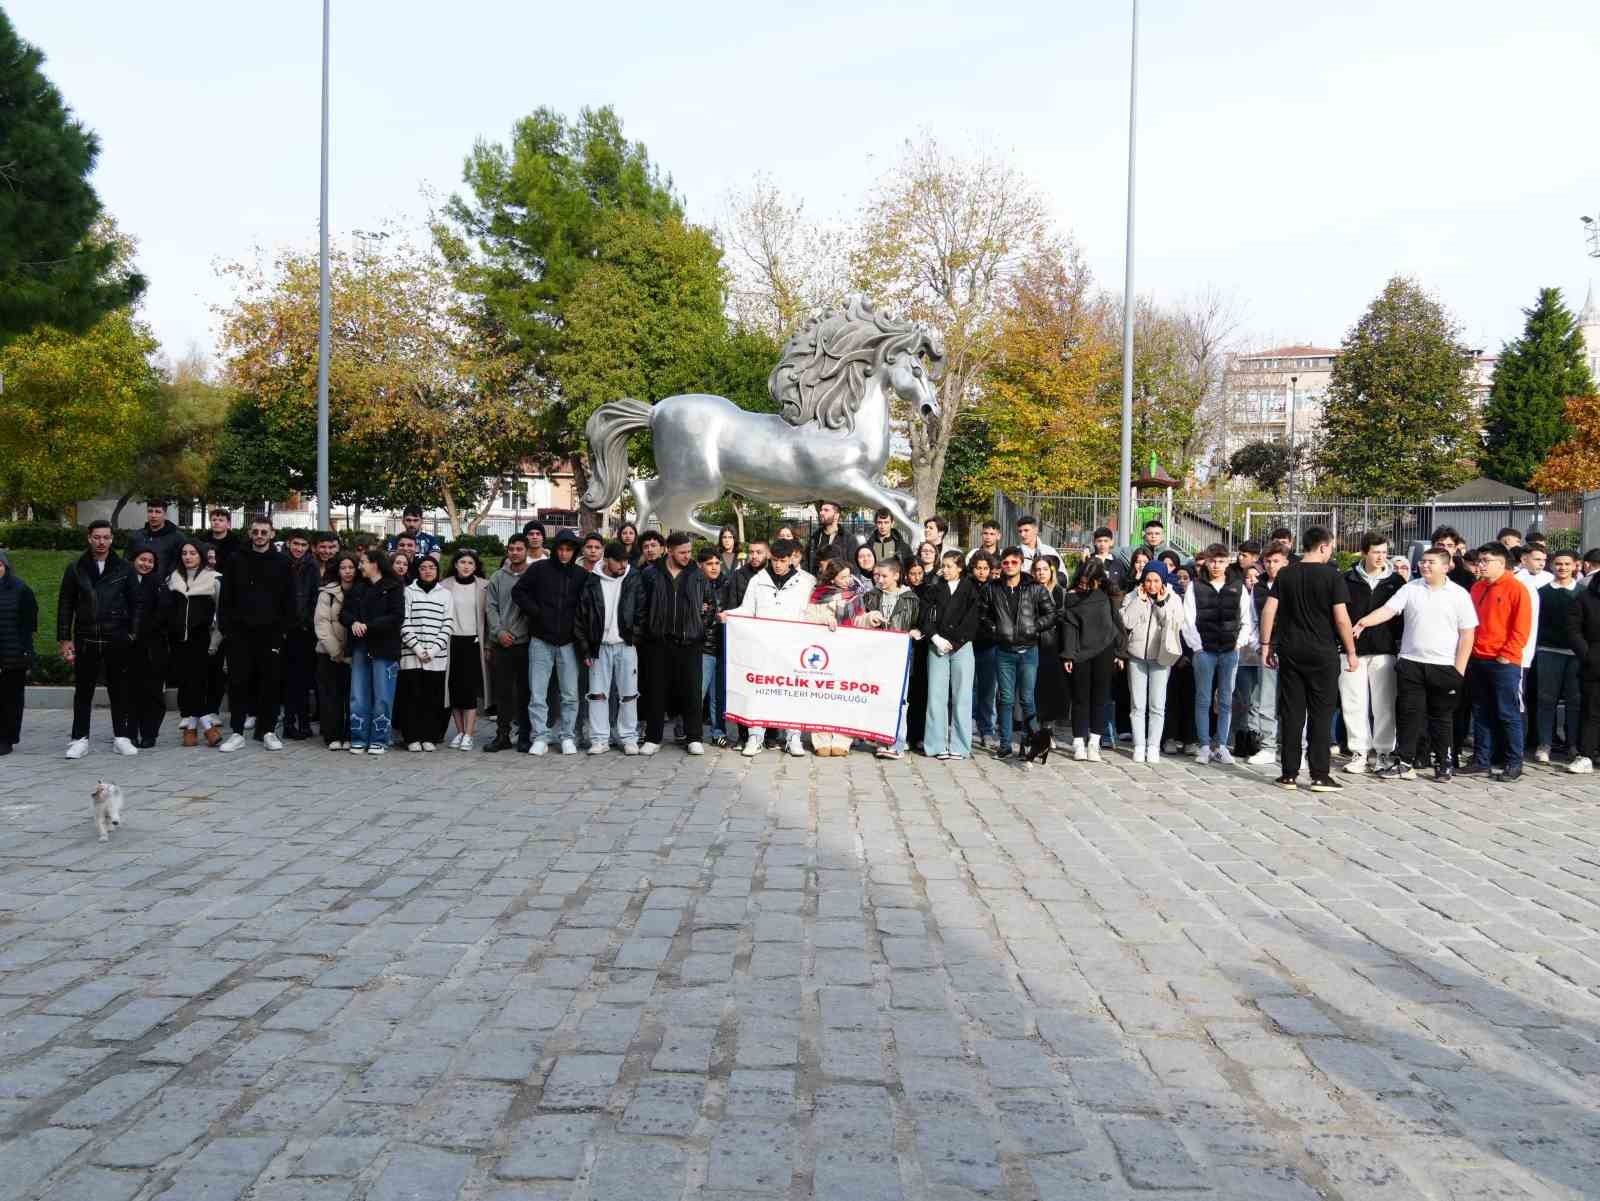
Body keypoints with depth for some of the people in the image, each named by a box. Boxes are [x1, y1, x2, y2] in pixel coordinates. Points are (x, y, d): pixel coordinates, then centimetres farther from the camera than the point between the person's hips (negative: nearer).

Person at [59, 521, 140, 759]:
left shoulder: (123, 568, 4)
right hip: (85, 640, 1)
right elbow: (65, 605, 6)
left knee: (120, 690, 5)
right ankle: (80, 739, 13)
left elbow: (135, 603, 5)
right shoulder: (76, 569, 5)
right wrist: (65, 638, 1)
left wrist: (133, 633, -2)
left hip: (117, 640, 0)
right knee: (83, 691, 6)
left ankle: (122, 737, 14)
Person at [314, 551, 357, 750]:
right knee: (331, 696, 0)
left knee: (352, 695, 0)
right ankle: (333, 736, 5)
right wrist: (336, 651, -12)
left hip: (353, 653, 1)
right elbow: (321, 623, -6)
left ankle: (350, 736, 6)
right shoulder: (327, 592, 0)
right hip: (330, 653, -1)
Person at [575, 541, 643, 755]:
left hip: (626, 645, 0)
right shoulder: (591, 583, -1)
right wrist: (584, 649, -2)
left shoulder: (633, 579, 0)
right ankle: (599, 739, 9)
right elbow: (580, 618, 1)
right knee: (598, 693, 2)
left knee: (628, 694, 3)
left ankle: (629, 738, 11)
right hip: (600, 647, 0)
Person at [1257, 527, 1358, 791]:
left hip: (1290, 651, 3)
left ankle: (1289, 774, 9)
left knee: (1291, 713, 7)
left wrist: (1266, 644, 6)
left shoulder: (1285, 574, 4)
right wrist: (1351, 652, 0)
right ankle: (1320, 775, 3)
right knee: (1321, 714, 3)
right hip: (1322, 653, -3)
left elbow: (1269, 611, 0)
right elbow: (1341, 618, -9)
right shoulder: (1332, 576, -7)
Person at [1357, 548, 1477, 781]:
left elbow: (1467, 633, 0)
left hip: (1444, 666, -1)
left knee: (1441, 716, 7)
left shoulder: (1459, 594, 0)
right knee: (1408, 714, 3)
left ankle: (1443, 764, 17)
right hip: (1411, 663, 1)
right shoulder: (1410, 589, 4)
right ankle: (1404, 762, 9)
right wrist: (1364, 621, -27)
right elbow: (1388, 610, -8)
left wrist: (1459, 668, -6)